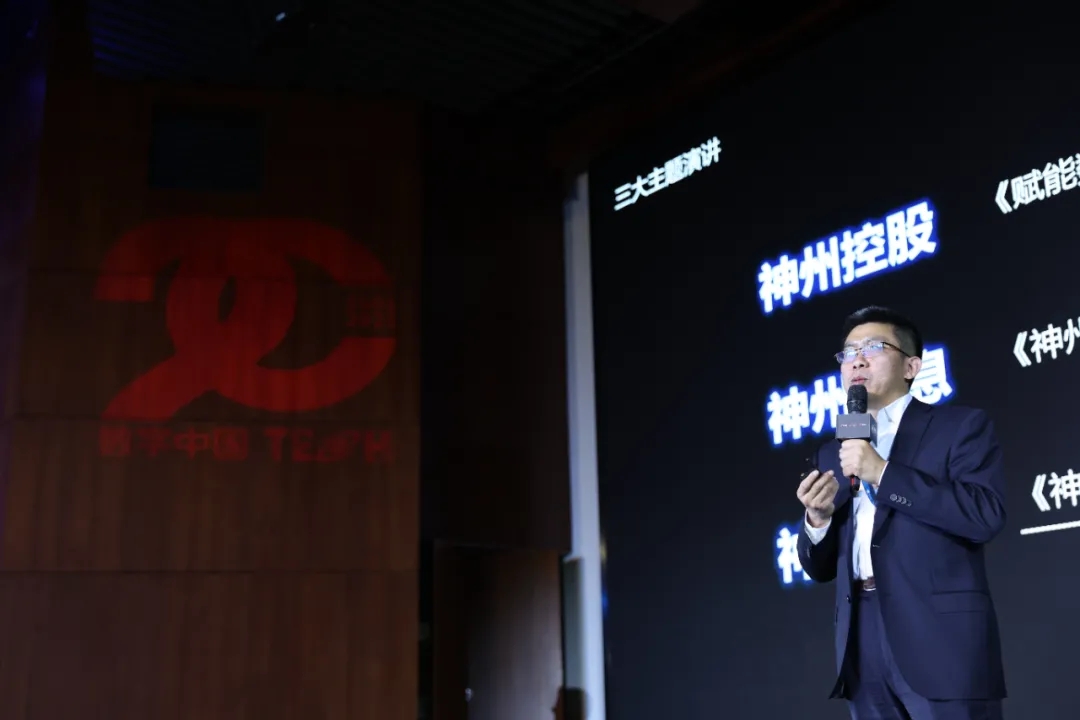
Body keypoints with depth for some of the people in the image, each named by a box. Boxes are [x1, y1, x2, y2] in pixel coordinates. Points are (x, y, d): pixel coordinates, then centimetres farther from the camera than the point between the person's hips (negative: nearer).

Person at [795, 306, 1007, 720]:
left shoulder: (961, 425, 4)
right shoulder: (833, 454, 18)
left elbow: (986, 515, -13)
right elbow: (820, 568, 18)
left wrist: (884, 474, -13)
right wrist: (816, 519, -4)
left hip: (941, 636, -5)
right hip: (862, 643, 5)